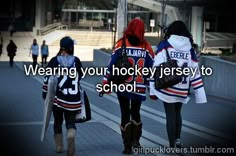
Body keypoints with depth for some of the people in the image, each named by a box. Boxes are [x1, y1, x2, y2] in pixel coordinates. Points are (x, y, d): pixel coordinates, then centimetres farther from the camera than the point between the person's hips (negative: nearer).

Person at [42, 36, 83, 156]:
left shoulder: (54, 61, -5)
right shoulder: (76, 61, 1)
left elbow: (48, 78, -5)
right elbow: (80, 76, 13)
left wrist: (45, 93, 6)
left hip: (58, 98, 0)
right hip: (74, 99, 1)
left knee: (58, 122, 17)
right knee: (71, 121, 8)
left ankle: (59, 146, 25)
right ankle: (71, 136, -22)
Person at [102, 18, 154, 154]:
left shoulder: (121, 44, -6)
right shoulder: (147, 47, -1)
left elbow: (112, 65, -7)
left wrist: (106, 83, -1)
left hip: (122, 87, -1)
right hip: (139, 88, 2)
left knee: (125, 114, 7)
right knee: (135, 112, 22)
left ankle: (127, 146, 6)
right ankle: (135, 140, 15)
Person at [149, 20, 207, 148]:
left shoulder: (165, 45, -1)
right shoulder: (189, 48, 7)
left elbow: (157, 68, -7)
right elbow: (195, 71, 4)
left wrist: (153, 89, -5)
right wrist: (200, 95, 7)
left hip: (167, 88, -3)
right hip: (182, 90, 3)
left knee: (170, 116, 6)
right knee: (177, 113, 23)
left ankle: (172, 145, 8)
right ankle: (177, 140, 19)